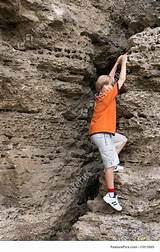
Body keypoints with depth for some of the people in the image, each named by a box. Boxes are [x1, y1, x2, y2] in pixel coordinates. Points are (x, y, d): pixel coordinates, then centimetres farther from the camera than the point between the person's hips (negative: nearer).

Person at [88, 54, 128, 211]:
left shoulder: (101, 95, 13)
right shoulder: (108, 95, -9)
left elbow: (109, 78, 25)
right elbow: (122, 79, -2)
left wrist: (117, 63, 25)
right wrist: (123, 62, 10)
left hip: (104, 133, 10)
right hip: (101, 133, -10)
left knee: (122, 139, 26)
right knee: (111, 163, -13)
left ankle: (111, 165, 18)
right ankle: (111, 195, -11)